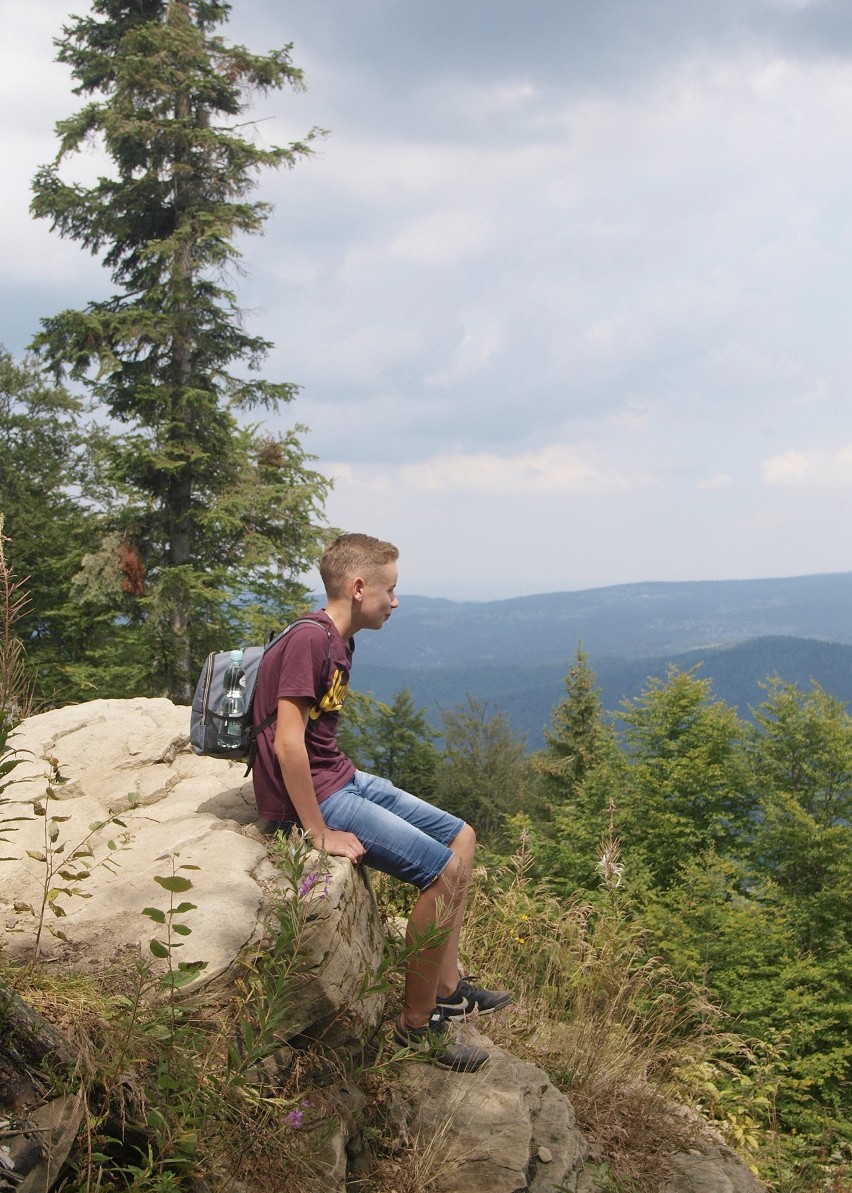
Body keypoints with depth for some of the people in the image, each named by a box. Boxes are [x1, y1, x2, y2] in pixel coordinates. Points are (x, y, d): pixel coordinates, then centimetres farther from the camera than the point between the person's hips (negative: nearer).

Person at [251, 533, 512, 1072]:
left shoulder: (338, 642, 11)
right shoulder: (309, 640, -20)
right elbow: (287, 743, -26)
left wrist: (353, 785, 10)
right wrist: (321, 835, -23)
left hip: (342, 779, 11)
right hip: (312, 797, -11)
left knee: (461, 838, 12)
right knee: (443, 870, -15)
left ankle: (447, 986, 18)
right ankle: (417, 1024, -2)